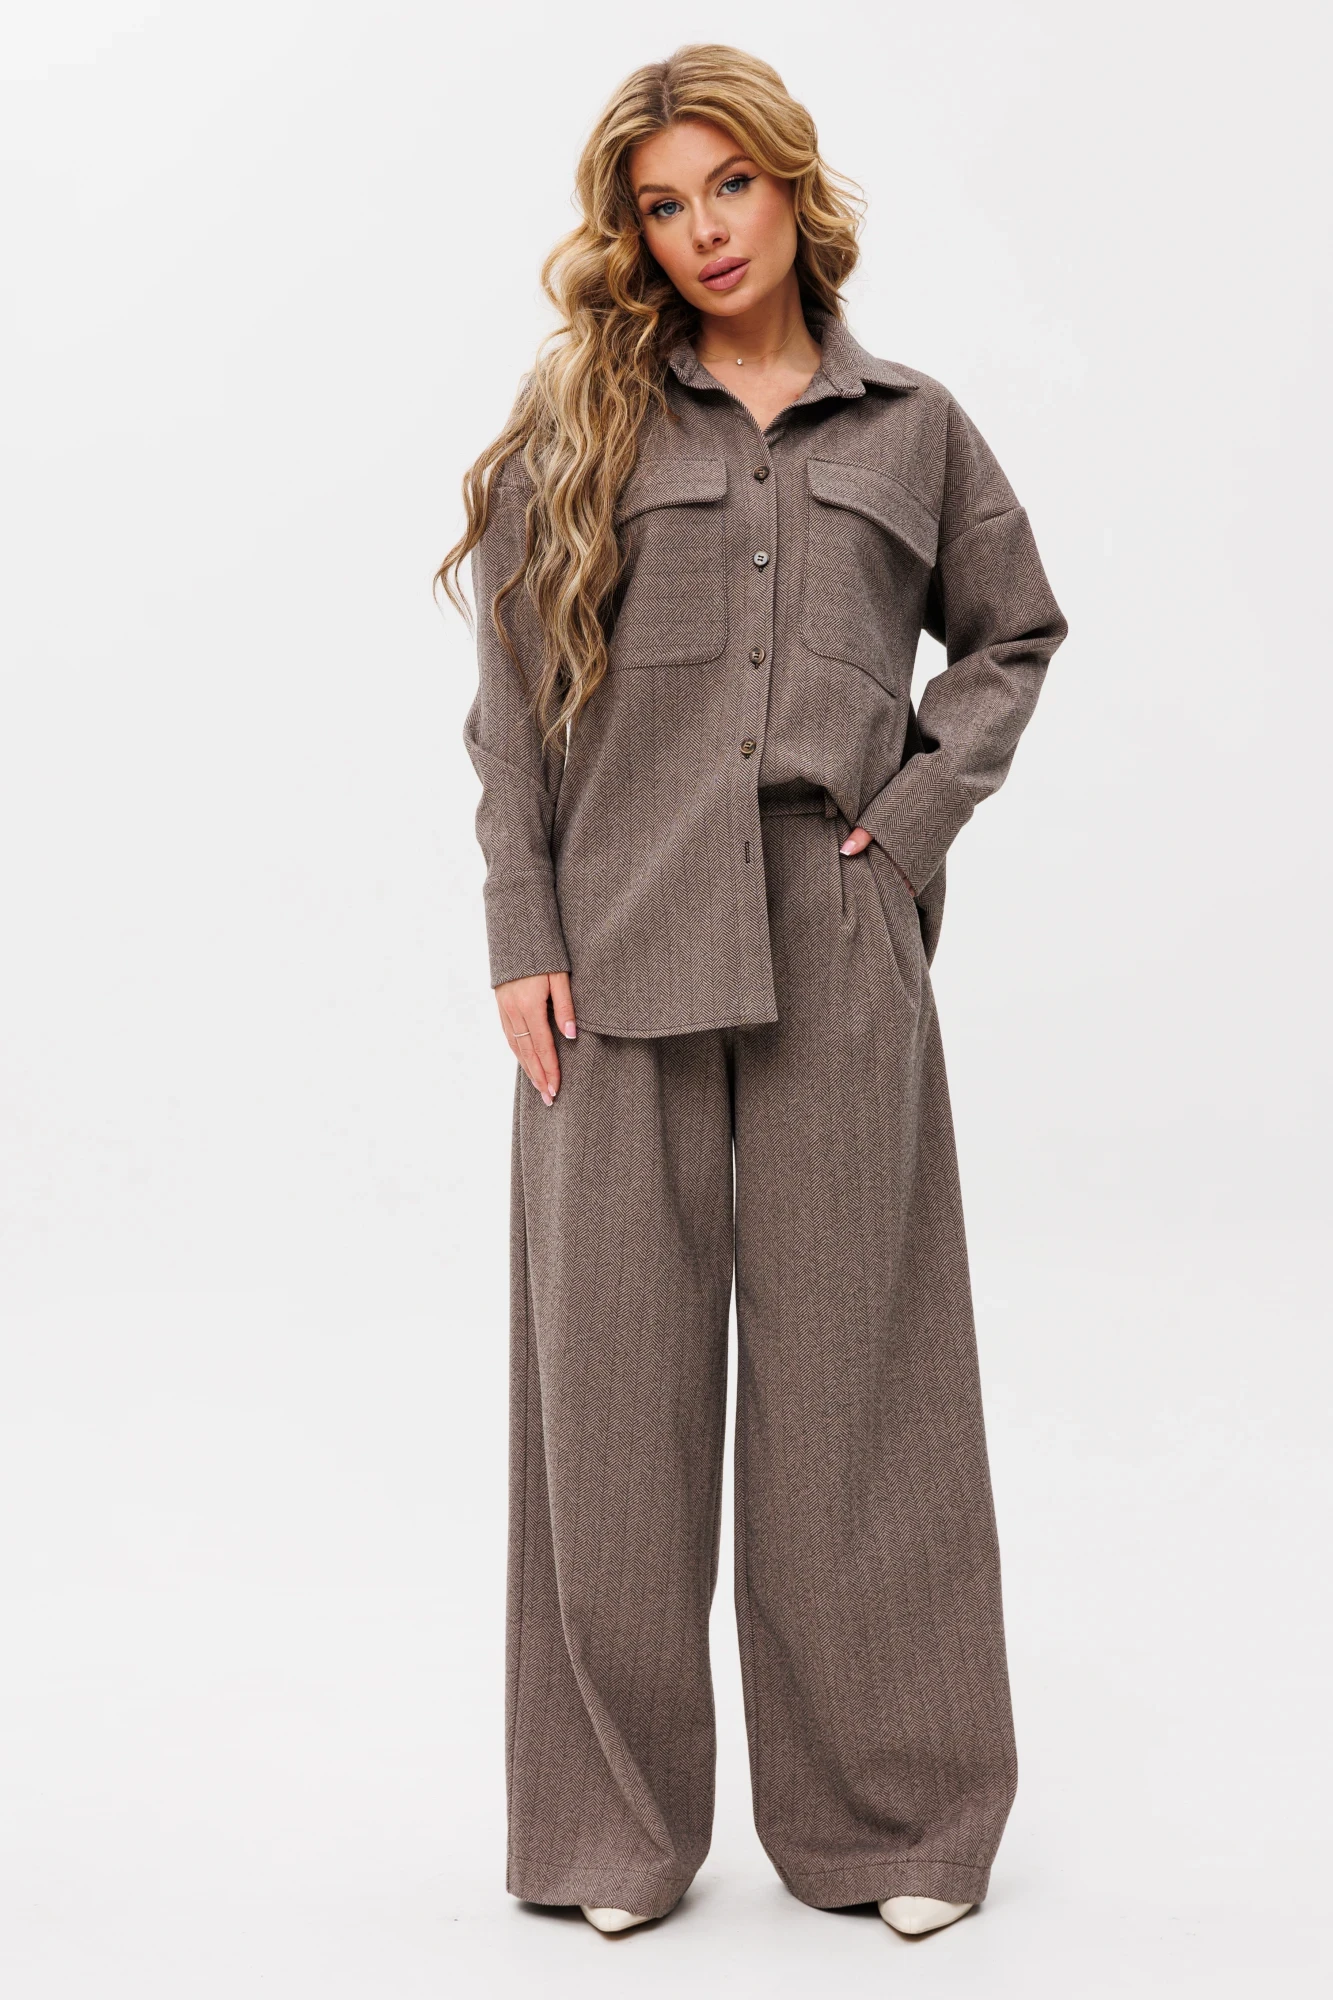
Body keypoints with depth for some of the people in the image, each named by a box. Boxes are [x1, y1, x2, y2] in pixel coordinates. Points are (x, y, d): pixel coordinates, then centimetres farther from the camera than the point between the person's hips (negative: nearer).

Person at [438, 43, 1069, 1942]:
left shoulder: (912, 428, 12)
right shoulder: (580, 421, 8)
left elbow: (1012, 631, 22)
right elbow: (510, 698, 4)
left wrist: (926, 802, 6)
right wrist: (523, 937, -4)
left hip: (838, 948, 1)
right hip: (623, 945, 0)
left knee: (850, 1366, 5)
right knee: (615, 1371, 3)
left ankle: (885, 1813, 20)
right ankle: (613, 1821, 18)